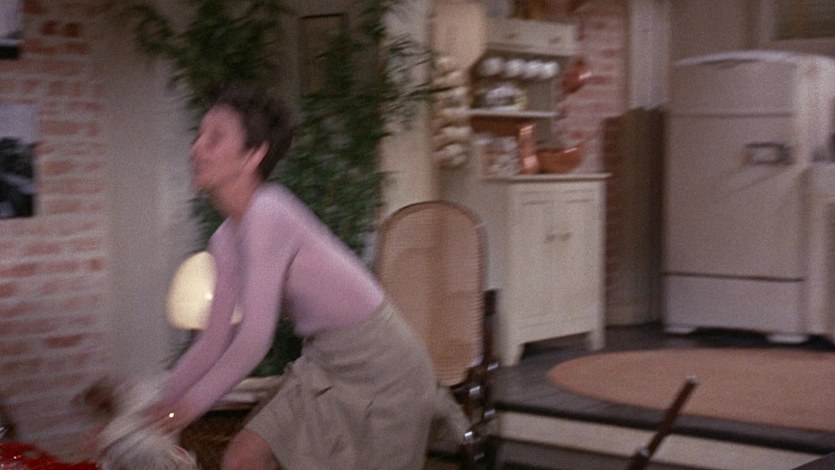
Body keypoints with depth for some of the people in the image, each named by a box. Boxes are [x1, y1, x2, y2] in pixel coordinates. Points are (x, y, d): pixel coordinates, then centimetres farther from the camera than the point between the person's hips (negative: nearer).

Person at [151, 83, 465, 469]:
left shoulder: (267, 214, -24)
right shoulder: (225, 240, 4)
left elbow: (254, 339, -27)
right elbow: (214, 341, 9)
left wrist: (192, 403, -17)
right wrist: (159, 406, 6)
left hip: (380, 364, -8)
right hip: (326, 364, 8)